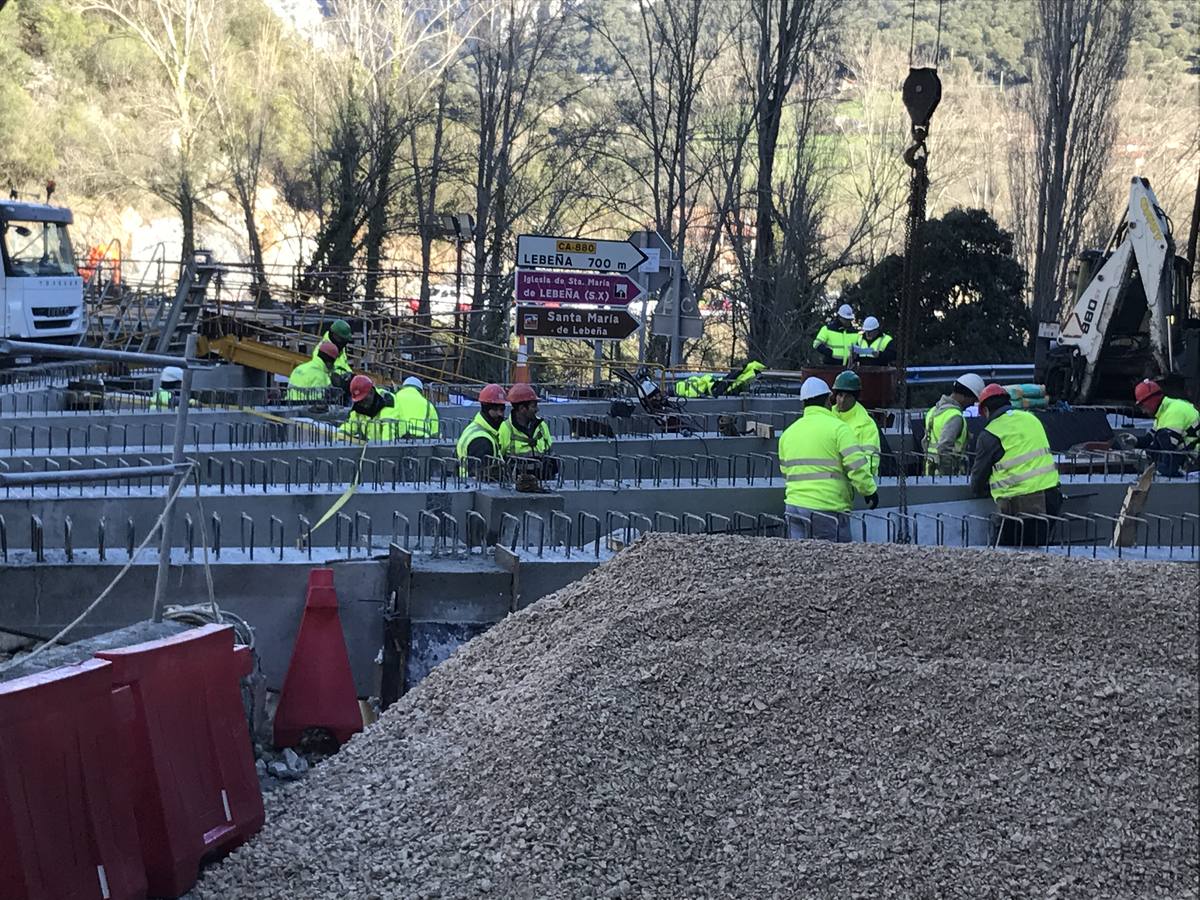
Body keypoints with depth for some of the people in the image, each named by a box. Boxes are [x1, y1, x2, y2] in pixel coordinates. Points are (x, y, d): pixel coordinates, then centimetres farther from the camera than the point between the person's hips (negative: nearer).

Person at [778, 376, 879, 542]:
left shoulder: (788, 433, 15)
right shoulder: (837, 428, -6)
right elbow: (857, 466, -12)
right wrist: (870, 491, 1)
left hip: (794, 505, 6)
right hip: (828, 508, -6)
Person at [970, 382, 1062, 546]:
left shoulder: (990, 435, -5)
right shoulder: (1030, 418, 15)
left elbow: (979, 473, 4)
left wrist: (980, 492, 27)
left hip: (1022, 504, -7)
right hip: (1051, 494, 7)